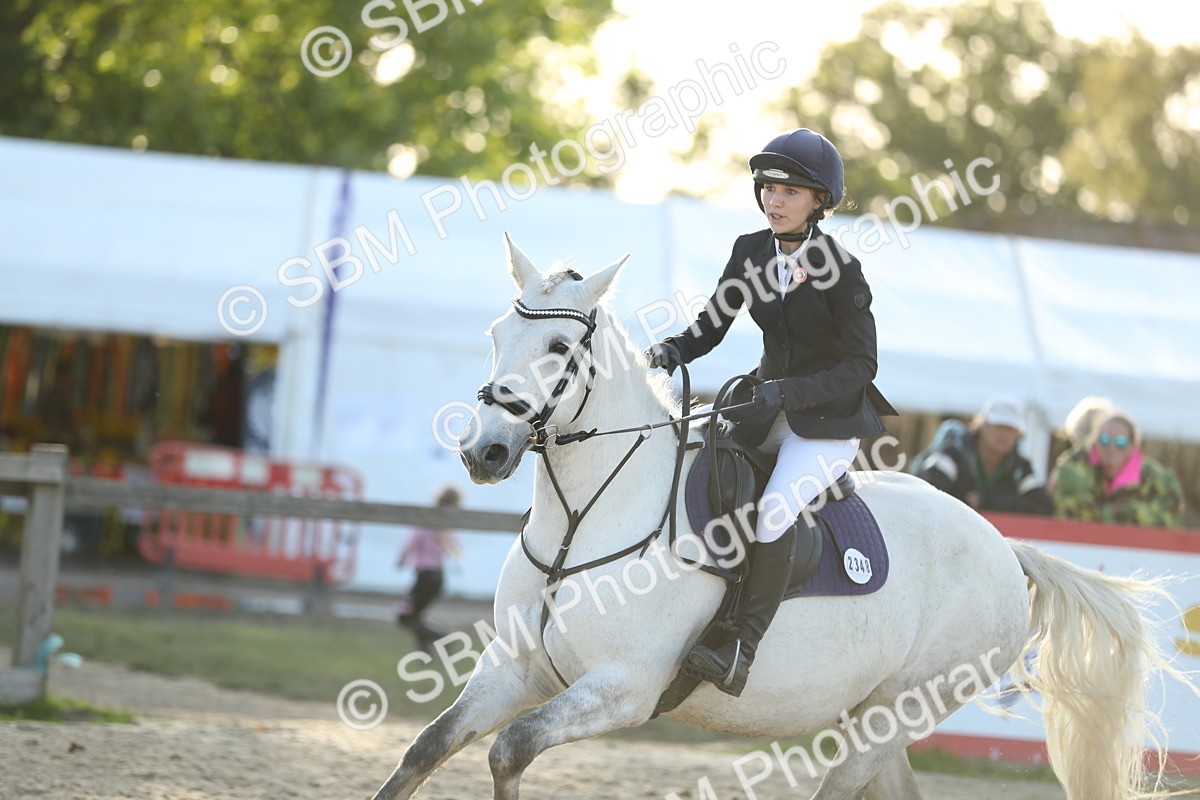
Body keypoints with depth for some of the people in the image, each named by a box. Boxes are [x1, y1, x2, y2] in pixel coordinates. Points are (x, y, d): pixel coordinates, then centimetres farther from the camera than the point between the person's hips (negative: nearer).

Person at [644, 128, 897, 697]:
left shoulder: (840, 270, -16)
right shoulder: (751, 251, 1)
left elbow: (860, 367, -16)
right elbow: (711, 326, 8)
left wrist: (788, 391, -29)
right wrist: (672, 351, -14)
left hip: (829, 419, -7)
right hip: (768, 406, 8)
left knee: (775, 509, -29)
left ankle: (741, 654, -31)